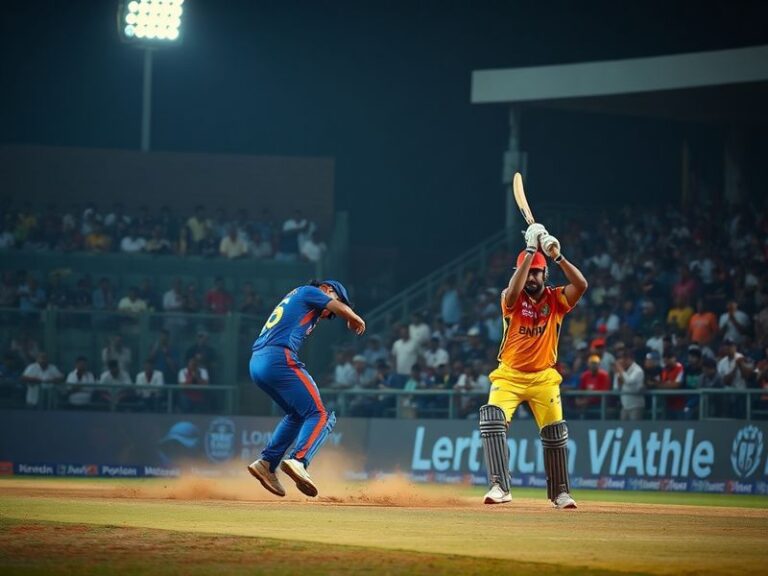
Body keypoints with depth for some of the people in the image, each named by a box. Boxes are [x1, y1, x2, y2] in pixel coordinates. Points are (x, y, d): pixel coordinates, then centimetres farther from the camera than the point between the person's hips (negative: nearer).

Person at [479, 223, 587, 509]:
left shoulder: (555, 299, -1)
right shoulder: (513, 299, -5)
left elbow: (581, 285, -18)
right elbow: (513, 291, -30)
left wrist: (557, 256, -25)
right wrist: (530, 251, -29)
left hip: (543, 377, 2)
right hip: (509, 375, -2)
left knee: (555, 432, 0)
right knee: (493, 420, -24)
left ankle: (560, 493, 17)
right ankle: (499, 486, -27)